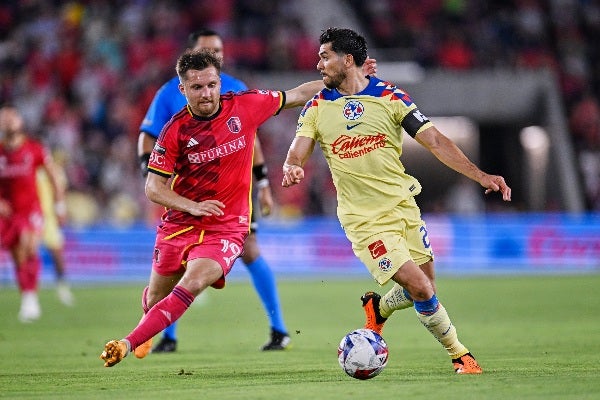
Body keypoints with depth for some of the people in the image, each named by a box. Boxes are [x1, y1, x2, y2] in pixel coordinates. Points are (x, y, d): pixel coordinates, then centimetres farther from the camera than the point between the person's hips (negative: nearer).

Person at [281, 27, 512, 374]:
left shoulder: (390, 97, -3)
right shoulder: (317, 108, 0)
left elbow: (435, 140, -5)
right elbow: (296, 156, -5)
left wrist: (479, 175, -13)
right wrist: (293, 169, -31)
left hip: (404, 206, 2)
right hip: (365, 221, -2)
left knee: (425, 289, 6)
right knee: (421, 290, -13)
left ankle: (379, 307, 38)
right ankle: (459, 355, 6)